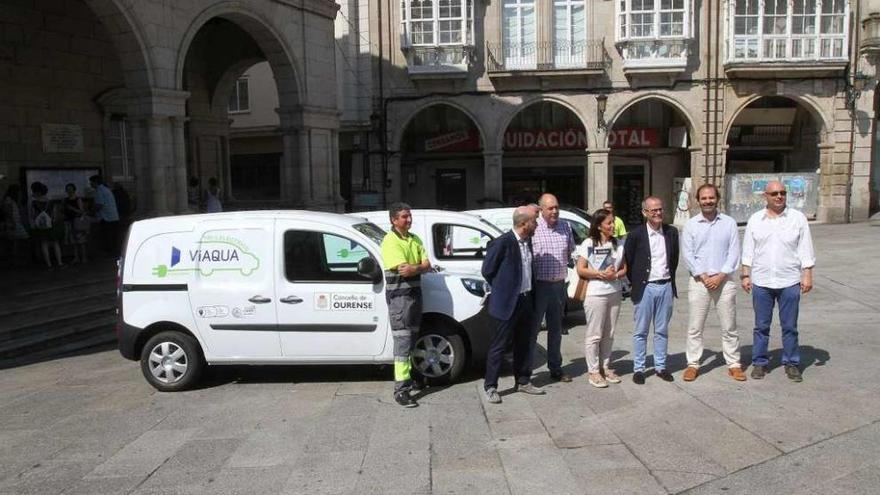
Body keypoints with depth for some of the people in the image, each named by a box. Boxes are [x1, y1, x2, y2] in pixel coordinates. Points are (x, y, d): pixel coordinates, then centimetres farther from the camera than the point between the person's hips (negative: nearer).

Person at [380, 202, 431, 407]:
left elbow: (426, 265, 2)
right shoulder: (390, 241, -12)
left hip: (415, 292, 8)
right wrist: (420, 266, -8)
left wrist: (413, 268, -17)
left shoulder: (415, 239, 11)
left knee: (412, 339, 16)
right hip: (399, 294, -8)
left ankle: (408, 377, 30)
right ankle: (401, 390, -10)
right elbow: (402, 268, -22)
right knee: (402, 341, -11)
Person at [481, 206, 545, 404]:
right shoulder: (502, 242, -18)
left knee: (524, 344, 16)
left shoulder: (528, 241, 6)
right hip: (507, 303, -7)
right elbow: (487, 270, -11)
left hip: (525, 300, 8)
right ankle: (490, 387, 11)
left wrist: (528, 293, 13)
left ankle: (523, 381, 29)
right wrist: (502, 290, 0)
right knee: (498, 346, 1)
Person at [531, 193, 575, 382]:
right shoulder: (533, 229, -11)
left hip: (559, 285, 5)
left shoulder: (566, 227, 6)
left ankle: (555, 368, 28)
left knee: (556, 329, 16)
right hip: (539, 286, -5)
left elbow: (572, 252, 17)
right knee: (532, 329, 1)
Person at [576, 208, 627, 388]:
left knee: (609, 334, 11)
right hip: (595, 294, -5)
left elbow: (624, 268, 11)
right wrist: (601, 274, -15)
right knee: (594, 335, 0)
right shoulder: (588, 244, -6)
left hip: (614, 293, 5)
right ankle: (593, 371, 8)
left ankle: (606, 367, 23)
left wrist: (615, 275, -10)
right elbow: (581, 270, -8)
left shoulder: (617, 244, 8)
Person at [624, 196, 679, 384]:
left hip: (666, 286, 3)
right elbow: (627, 261, -1)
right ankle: (638, 369, 12)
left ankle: (660, 366, 22)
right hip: (646, 288, -3)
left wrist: (669, 278, 11)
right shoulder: (636, 234, -8)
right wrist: (636, 283, 2)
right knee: (641, 331, 4)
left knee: (662, 330, 12)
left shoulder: (672, 232, 4)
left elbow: (675, 258, 15)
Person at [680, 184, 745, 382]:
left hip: (724, 281, 0)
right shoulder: (690, 225, 2)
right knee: (695, 327, 3)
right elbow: (687, 254, -3)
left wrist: (720, 276, -11)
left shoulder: (729, 223, 2)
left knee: (729, 327, 7)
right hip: (699, 281, 0)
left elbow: (734, 253, -2)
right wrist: (704, 277, -11)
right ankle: (693, 364, 12)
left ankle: (734, 364, 17)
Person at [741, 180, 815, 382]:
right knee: (761, 326, 9)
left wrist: (807, 275, -4)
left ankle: (791, 363, 21)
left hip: (789, 282, -1)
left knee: (790, 326, 8)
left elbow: (805, 250, 1)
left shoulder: (797, 218, 0)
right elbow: (748, 250, 5)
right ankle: (759, 362, 20)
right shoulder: (755, 220, 3)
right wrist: (746, 275, 1)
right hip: (761, 282, 1)